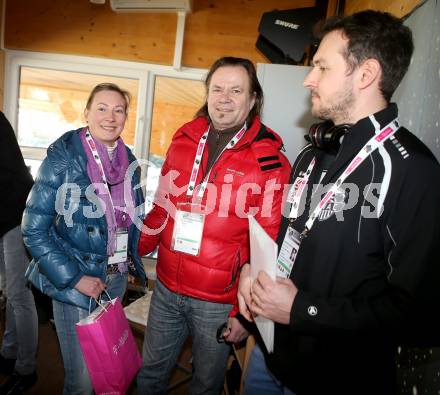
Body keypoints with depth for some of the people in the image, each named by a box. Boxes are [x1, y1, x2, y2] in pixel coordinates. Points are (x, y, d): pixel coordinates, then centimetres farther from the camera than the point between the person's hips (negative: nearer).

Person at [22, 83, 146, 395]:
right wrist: (74, 278, -16)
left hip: (116, 280, 5)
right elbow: (34, 230, -14)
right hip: (76, 285, -5)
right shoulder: (62, 159, -14)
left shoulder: (129, 162, 3)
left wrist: (133, 263, 9)